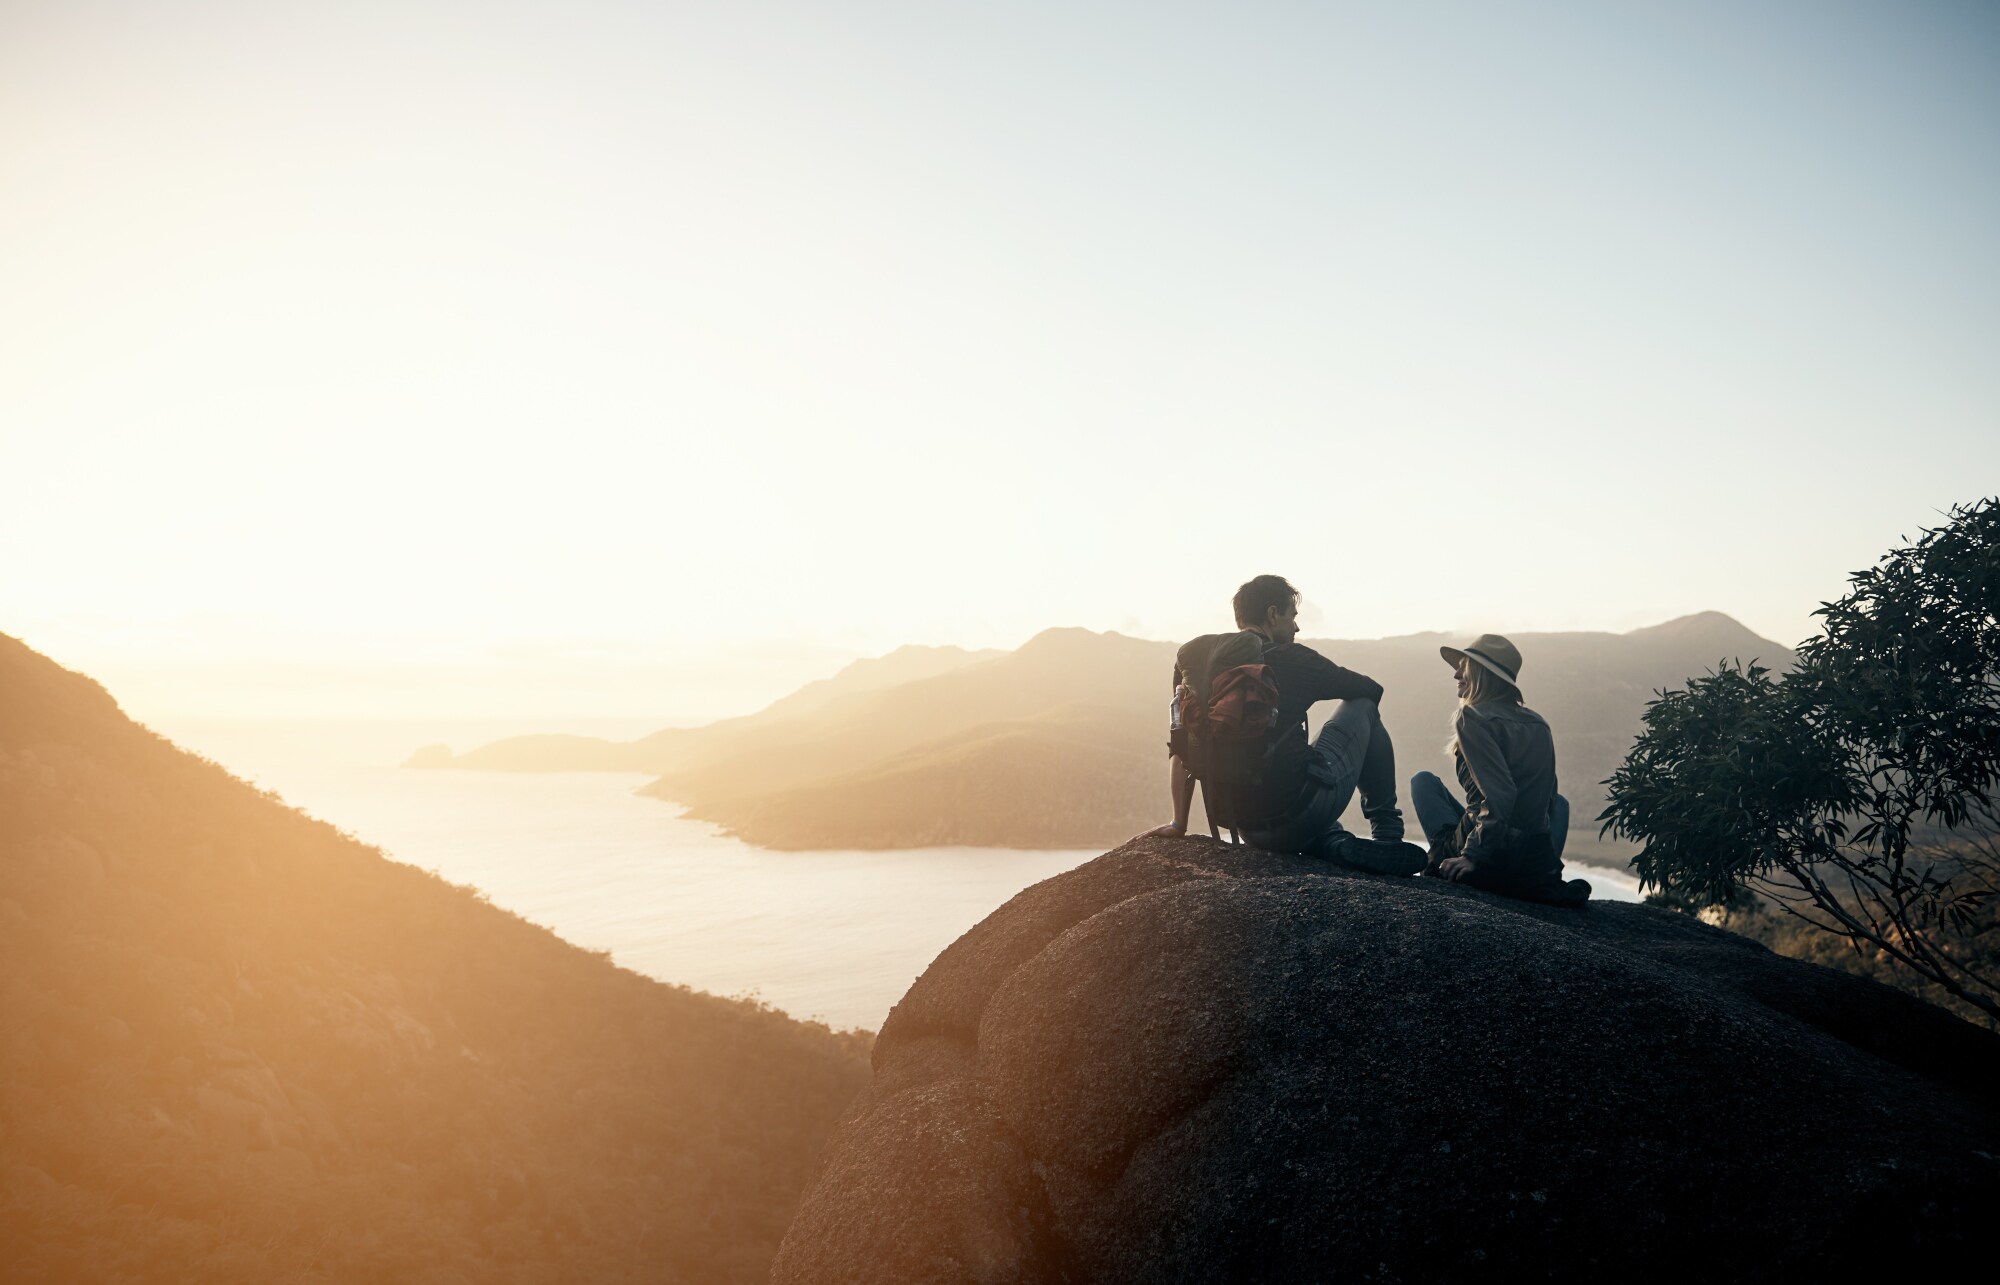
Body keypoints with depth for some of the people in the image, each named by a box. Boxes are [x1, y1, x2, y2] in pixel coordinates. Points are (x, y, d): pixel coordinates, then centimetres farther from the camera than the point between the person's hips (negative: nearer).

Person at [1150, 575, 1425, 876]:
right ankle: (1385, 824, 22)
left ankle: (1342, 846, 7)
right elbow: (1371, 690, 12)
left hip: (1249, 830, 5)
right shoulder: (1291, 659, -2)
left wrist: (1179, 824, 17)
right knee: (1363, 706, 17)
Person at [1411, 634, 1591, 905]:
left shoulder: (1473, 718, -8)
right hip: (1540, 860, 5)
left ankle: (1447, 860, -1)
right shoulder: (1539, 724, 13)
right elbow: (1548, 795, 17)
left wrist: (1472, 857, -17)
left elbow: (1498, 795, -20)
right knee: (1559, 801, 38)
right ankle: (1547, 877, 14)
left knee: (1423, 780, 14)